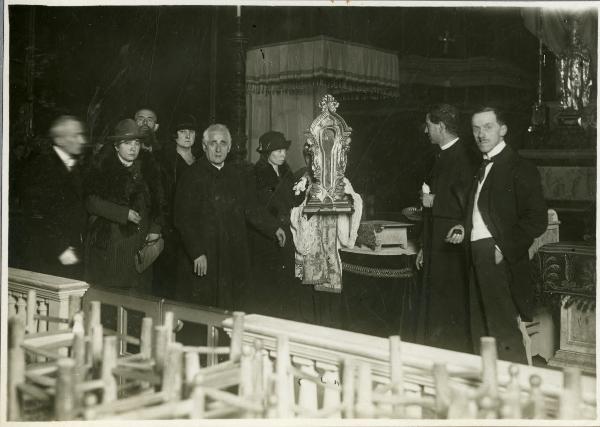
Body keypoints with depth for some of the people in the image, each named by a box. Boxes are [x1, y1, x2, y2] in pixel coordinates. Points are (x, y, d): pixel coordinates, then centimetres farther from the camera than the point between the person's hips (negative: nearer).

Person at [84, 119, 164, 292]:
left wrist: (155, 228, 4)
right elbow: (91, 201, -9)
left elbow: (156, 202, 19)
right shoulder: (103, 167, 0)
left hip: (139, 244, 4)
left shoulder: (145, 170, 14)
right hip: (108, 245, -4)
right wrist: (125, 213, -15)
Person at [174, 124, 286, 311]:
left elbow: (251, 209, 20)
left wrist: (274, 228, 11)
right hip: (202, 261, -5)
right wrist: (197, 253, -16)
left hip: (234, 260, 5)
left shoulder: (238, 177, 11)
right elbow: (183, 220, -9)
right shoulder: (192, 177, -5)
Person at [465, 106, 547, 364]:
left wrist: (505, 250, -17)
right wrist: (465, 231, 9)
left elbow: (537, 220, -15)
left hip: (500, 260, -8)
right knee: (481, 335, 13)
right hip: (478, 256, 8)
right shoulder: (483, 168, 17)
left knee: (505, 338, -6)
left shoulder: (519, 168, -9)